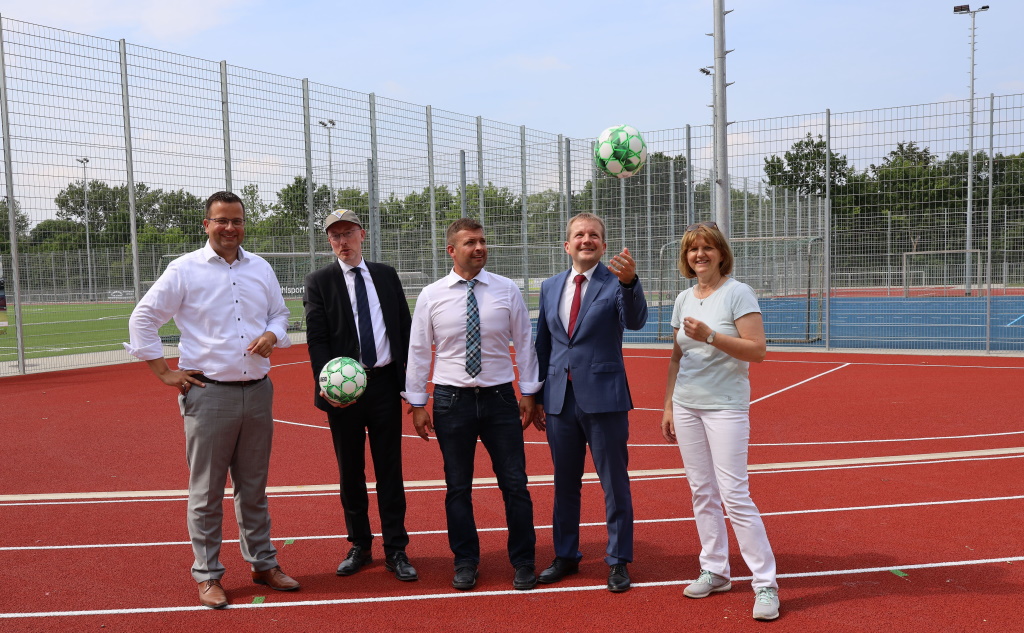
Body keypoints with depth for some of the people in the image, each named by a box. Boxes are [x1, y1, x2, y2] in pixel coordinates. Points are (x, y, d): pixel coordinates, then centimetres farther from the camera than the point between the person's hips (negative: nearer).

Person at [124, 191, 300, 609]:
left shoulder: (260, 269, 9)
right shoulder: (185, 270, -4)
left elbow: (279, 312, 21)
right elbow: (142, 320, -1)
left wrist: (273, 335, -1)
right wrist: (165, 373, -4)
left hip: (257, 391, 4)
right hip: (209, 394, -4)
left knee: (253, 487, 15)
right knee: (206, 491, 3)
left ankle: (263, 564, 27)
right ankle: (207, 575, 16)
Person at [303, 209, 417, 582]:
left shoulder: (386, 275, 9)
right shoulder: (319, 282, 2)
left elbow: (404, 328, 9)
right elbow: (316, 339, -5)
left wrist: (411, 379, 3)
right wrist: (327, 382, -20)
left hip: (386, 383, 1)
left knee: (390, 470, 5)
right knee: (350, 472, 11)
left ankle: (396, 551, 14)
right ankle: (359, 546, 25)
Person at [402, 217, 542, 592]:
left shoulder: (507, 291, 0)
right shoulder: (431, 296, -1)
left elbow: (524, 343, 4)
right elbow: (418, 351, 3)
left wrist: (529, 393, 2)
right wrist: (417, 404, 1)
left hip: (499, 397, 0)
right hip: (452, 399, 0)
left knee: (514, 483, 5)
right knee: (458, 487, 10)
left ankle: (523, 562, 21)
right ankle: (465, 563, 26)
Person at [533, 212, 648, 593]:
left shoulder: (616, 283, -5)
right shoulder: (550, 287, 9)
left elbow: (635, 321, -23)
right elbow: (542, 344, 14)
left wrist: (629, 282, -41)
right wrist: (536, 395, 13)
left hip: (603, 398, -4)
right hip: (560, 399, 5)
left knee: (615, 484, 6)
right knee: (565, 483, 16)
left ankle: (618, 561, 20)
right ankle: (566, 555, 31)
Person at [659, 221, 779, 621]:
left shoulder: (738, 293, -7)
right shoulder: (684, 299, 11)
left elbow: (758, 350, -14)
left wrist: (710, 336, -22)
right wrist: (668, 405, 14)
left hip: (725, 407, -6)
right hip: (686, 407, 6)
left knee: (733, 495, -8)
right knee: (701, 492, 10)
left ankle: (765, 584, 2)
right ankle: (714, 572, 23)